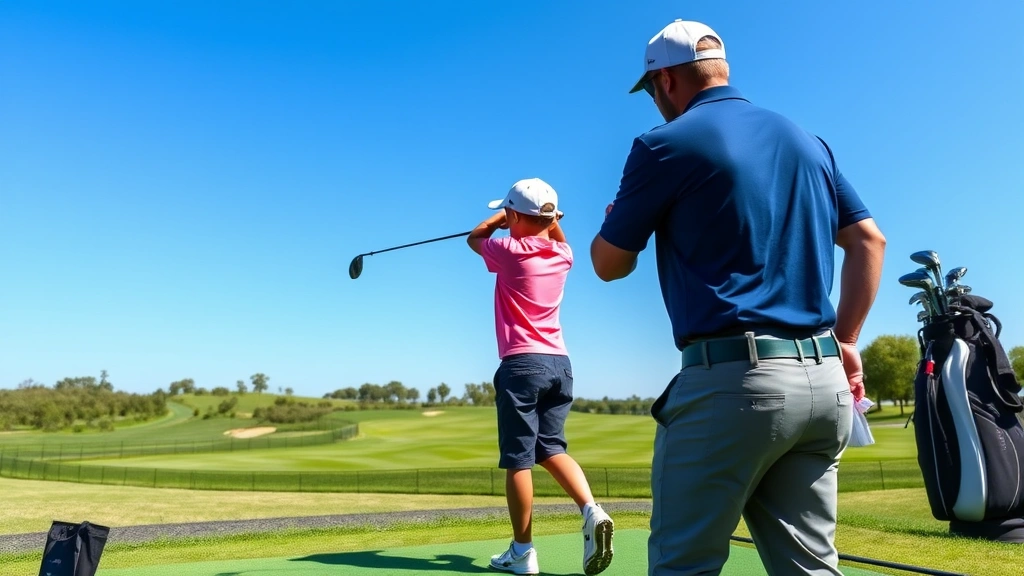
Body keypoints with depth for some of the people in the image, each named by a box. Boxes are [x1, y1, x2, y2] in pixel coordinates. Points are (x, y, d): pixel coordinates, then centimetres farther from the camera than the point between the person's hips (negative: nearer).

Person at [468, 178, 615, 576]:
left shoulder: (511, 251, -7)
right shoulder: (563, 256, 9)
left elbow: (474, 237, 15)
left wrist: (503, 217, 26)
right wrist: (547, 219, 23)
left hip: (522, 363, -6)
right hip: (559, 362, 6)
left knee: (518, 458, -1)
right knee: (551, 448, 11)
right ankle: (591, 510, -9)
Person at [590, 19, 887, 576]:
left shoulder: (666, 144, -3)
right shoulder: (808, 141, 16)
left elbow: (609, 264, 3)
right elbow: (868, 241, 16)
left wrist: (620, 221, 24)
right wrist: (844, 340, 16)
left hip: (731, 380, -7)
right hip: (823, 381, 7)